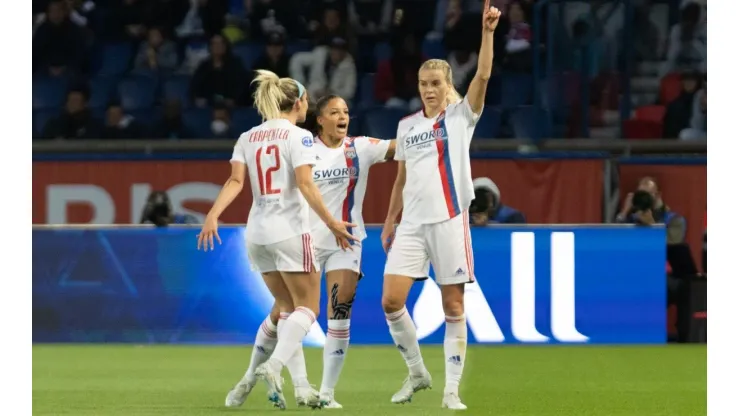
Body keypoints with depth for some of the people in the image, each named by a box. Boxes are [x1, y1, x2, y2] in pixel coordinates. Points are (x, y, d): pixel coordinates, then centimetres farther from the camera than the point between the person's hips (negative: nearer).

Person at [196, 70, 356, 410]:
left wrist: (213, 215, -11)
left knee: (287, 309, 18)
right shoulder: (298, 137, -6)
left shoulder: (247, 138, 11)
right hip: (290, 231, -6)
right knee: (306, 309, 0)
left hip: (258, 234, 6)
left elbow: (235, 181, -3)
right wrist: (331, 223, -14)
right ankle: (272, 368, -23)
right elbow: (305, 184, -15)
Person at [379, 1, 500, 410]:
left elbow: (483, 75, -15)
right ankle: (417, 372, 11)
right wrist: (390, 221, 18)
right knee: (391, 301, -7)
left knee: (453, 307, -3)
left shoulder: (461, 116, 1)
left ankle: (451, 389, 1)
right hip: (412, 223, 4)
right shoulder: (406, 126, 12)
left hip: (449, 221, -4)